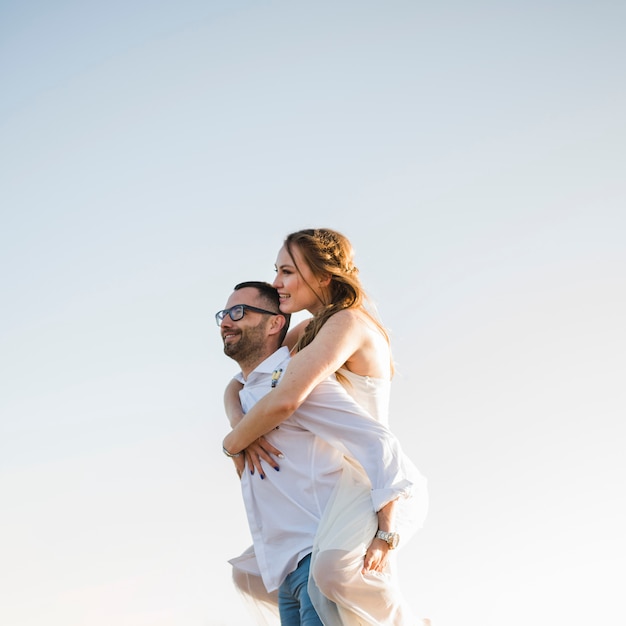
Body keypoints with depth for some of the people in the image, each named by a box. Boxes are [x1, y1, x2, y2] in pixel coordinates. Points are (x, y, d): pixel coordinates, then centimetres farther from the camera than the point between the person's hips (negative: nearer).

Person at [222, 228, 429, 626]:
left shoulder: (348, 322, -16)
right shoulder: (309, 332, 12)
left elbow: (286, 400, -27)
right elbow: (238, 385, 12)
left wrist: (233, 442, -10)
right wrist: (243, 426, -10)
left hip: (381, 484, -10)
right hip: (338, 488, 10)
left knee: (334, 568, -37)